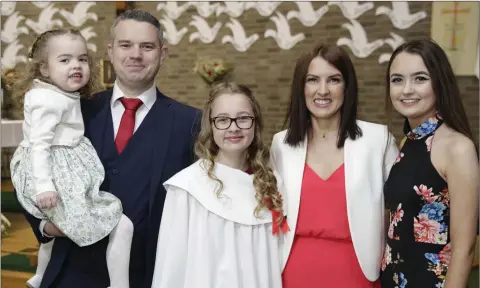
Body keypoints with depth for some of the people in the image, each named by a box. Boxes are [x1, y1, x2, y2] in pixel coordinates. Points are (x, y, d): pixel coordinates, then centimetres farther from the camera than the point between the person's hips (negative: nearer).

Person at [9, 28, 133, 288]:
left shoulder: (64, 98, 12)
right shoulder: (51, 101, -19)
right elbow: (39, 144, -24)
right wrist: (43, 185, -29)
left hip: (65, 174, 12)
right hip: (60, 179, -11)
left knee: (59, 226, 35)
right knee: (122, 226, -11)